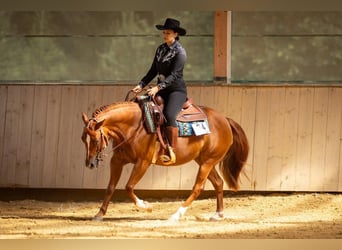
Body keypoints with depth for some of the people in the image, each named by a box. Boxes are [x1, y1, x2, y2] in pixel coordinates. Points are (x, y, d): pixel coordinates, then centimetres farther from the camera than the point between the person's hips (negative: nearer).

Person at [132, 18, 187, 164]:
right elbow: (154, 71, 15)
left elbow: (174, 75, -19)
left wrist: (158, 88, -30)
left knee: (169, 115, -32)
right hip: (161, 89, 8)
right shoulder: (160, 49, 10)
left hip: (176, 90, -8)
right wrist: (141, 85, 3)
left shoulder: (180, 52, -12)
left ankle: (171, 152, -31)